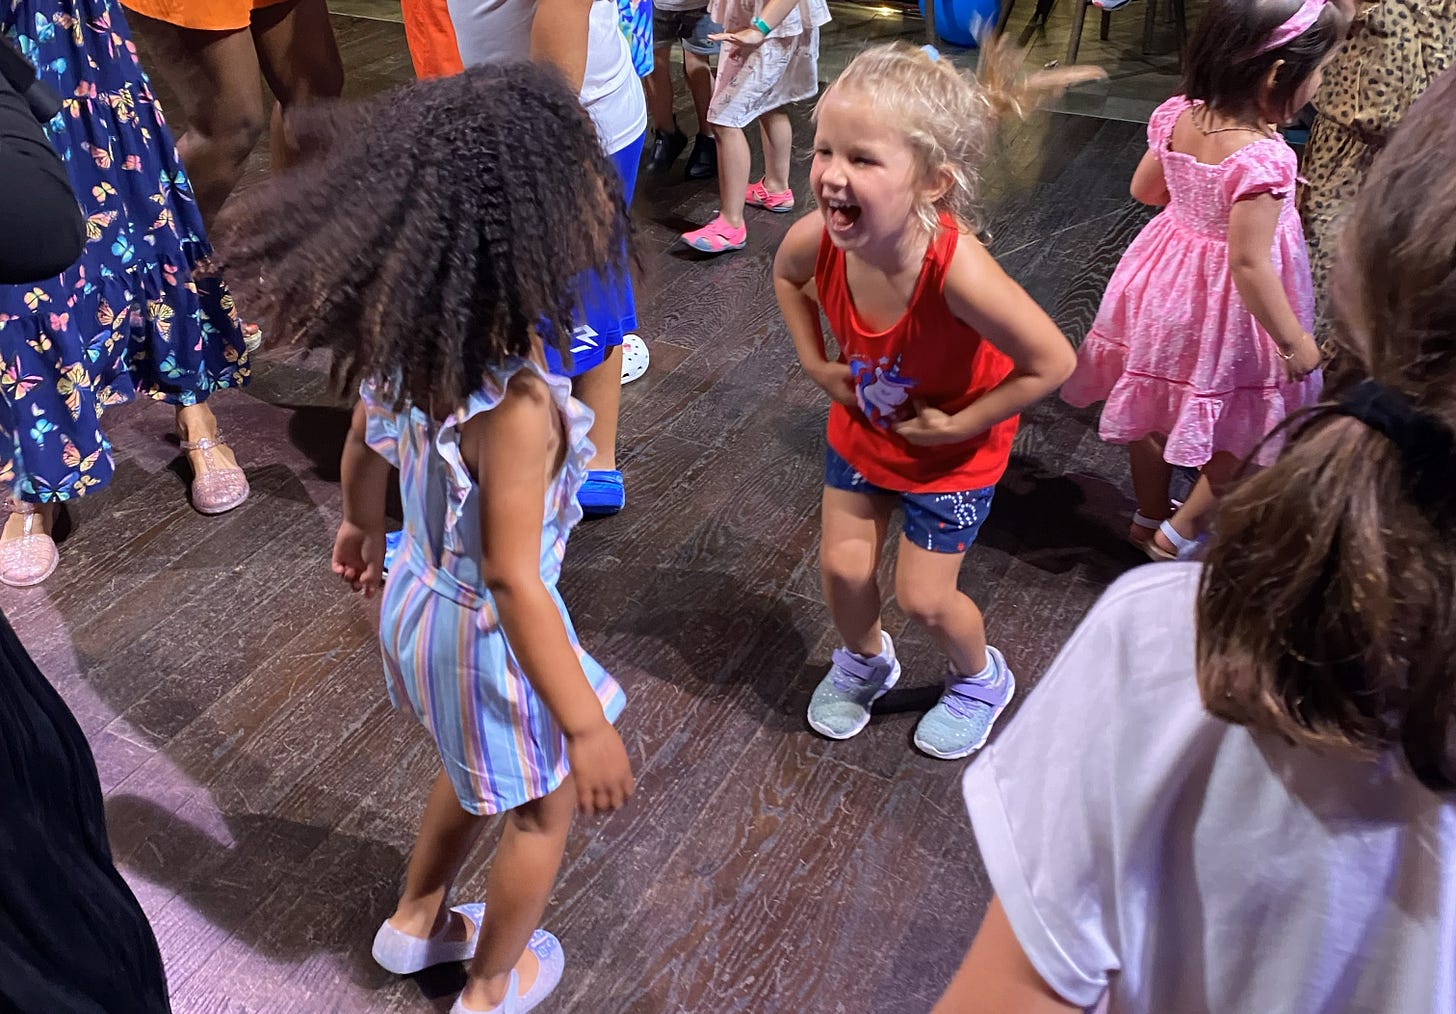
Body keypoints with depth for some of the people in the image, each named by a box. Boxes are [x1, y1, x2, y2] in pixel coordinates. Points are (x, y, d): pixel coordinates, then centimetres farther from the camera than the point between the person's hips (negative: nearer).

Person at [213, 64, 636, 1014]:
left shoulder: (403, 331, -13)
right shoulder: (516, 407, -37)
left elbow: (365, 449, 4)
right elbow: (513, 581, -33)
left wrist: (362, 527, 24)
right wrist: (586, 724, -23)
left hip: (419, 600, 7)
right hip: (489, 635, -7)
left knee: (477, 770, 34)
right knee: (545, 803, 22)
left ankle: (417, 921, 55)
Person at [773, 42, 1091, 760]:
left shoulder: (958, 270, -42)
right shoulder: (817, 238, -27)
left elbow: (1052, 362, -31)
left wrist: (956, 426, -22)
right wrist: (815, 362, -7)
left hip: (950, 448, -4)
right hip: (861, 423, 4)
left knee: (923, 597, 5)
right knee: (842, 566, 11)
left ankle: (980, 679, 40)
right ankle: (865, 661, 45)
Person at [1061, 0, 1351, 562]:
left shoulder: (1176, 116, -11)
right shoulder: (1262, 159, -32)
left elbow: (1144, 189, 5)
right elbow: (1250, 265, -29)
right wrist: (1295, 343, -18)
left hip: (1166, 290, 7)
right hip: (1225, 313, -7)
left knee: (1154, 413, 24)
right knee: (1242, 437, 17)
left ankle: (1149, 517, 43)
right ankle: (1179, 531, 24)